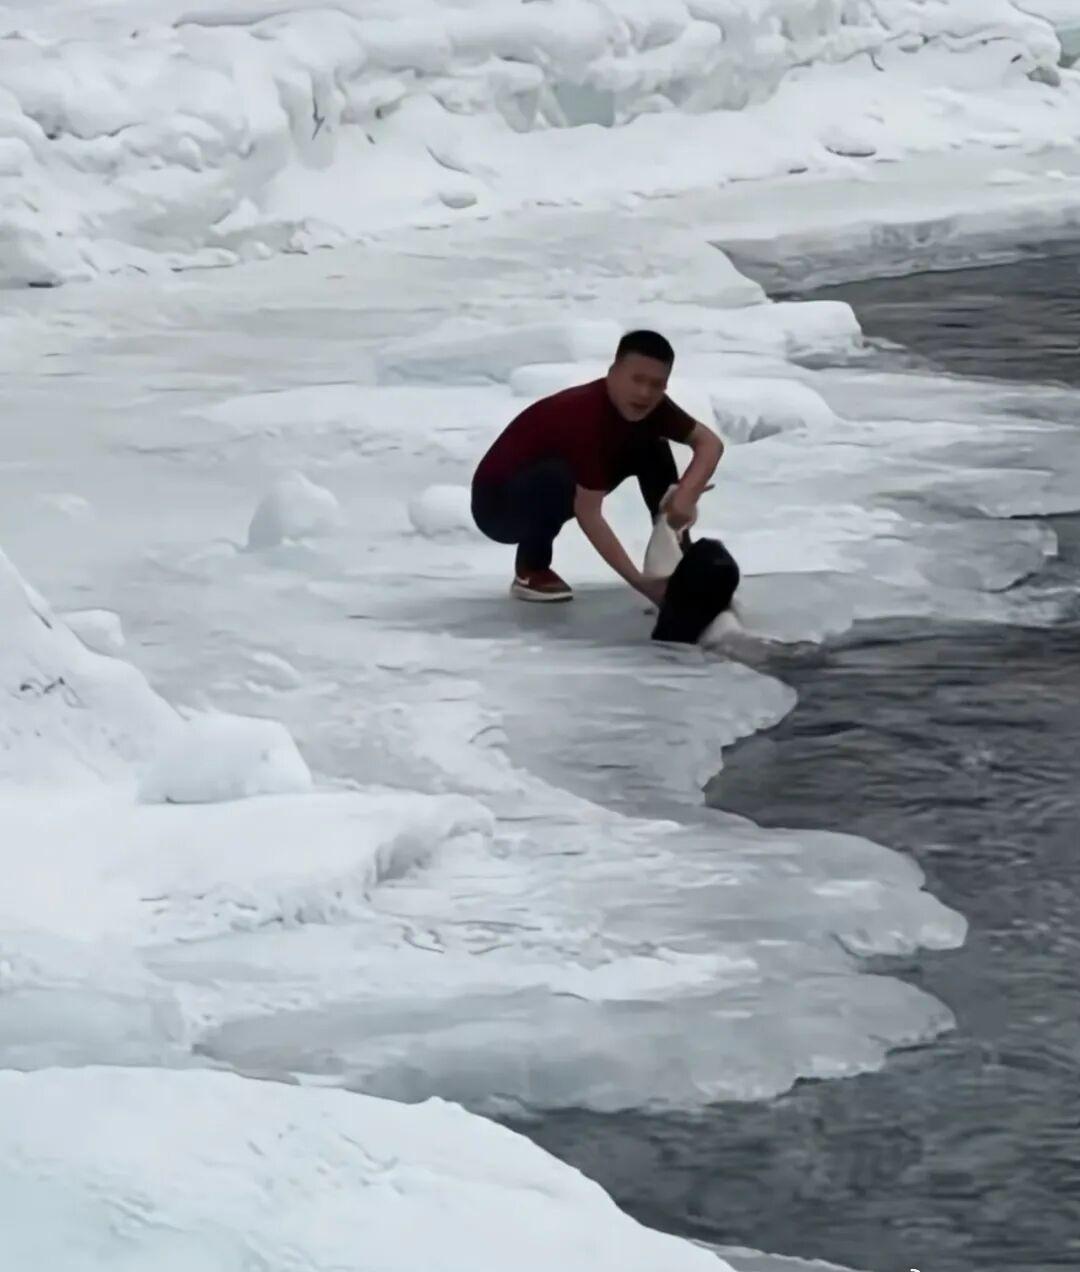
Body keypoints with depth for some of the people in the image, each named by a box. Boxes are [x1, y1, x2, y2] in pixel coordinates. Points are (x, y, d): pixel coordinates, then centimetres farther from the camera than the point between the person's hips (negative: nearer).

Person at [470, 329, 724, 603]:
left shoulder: (649, 405, -13)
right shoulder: (586, 417, -36)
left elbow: (709, 442, -6)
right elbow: (588, 514, -38)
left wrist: (686, 496, -25)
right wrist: (639, 582, -42)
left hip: (554, 496, 8)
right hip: (498, 502, -8)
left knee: (653, 447, -3)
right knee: (558, 478, -39)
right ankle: (530, 571, -14)